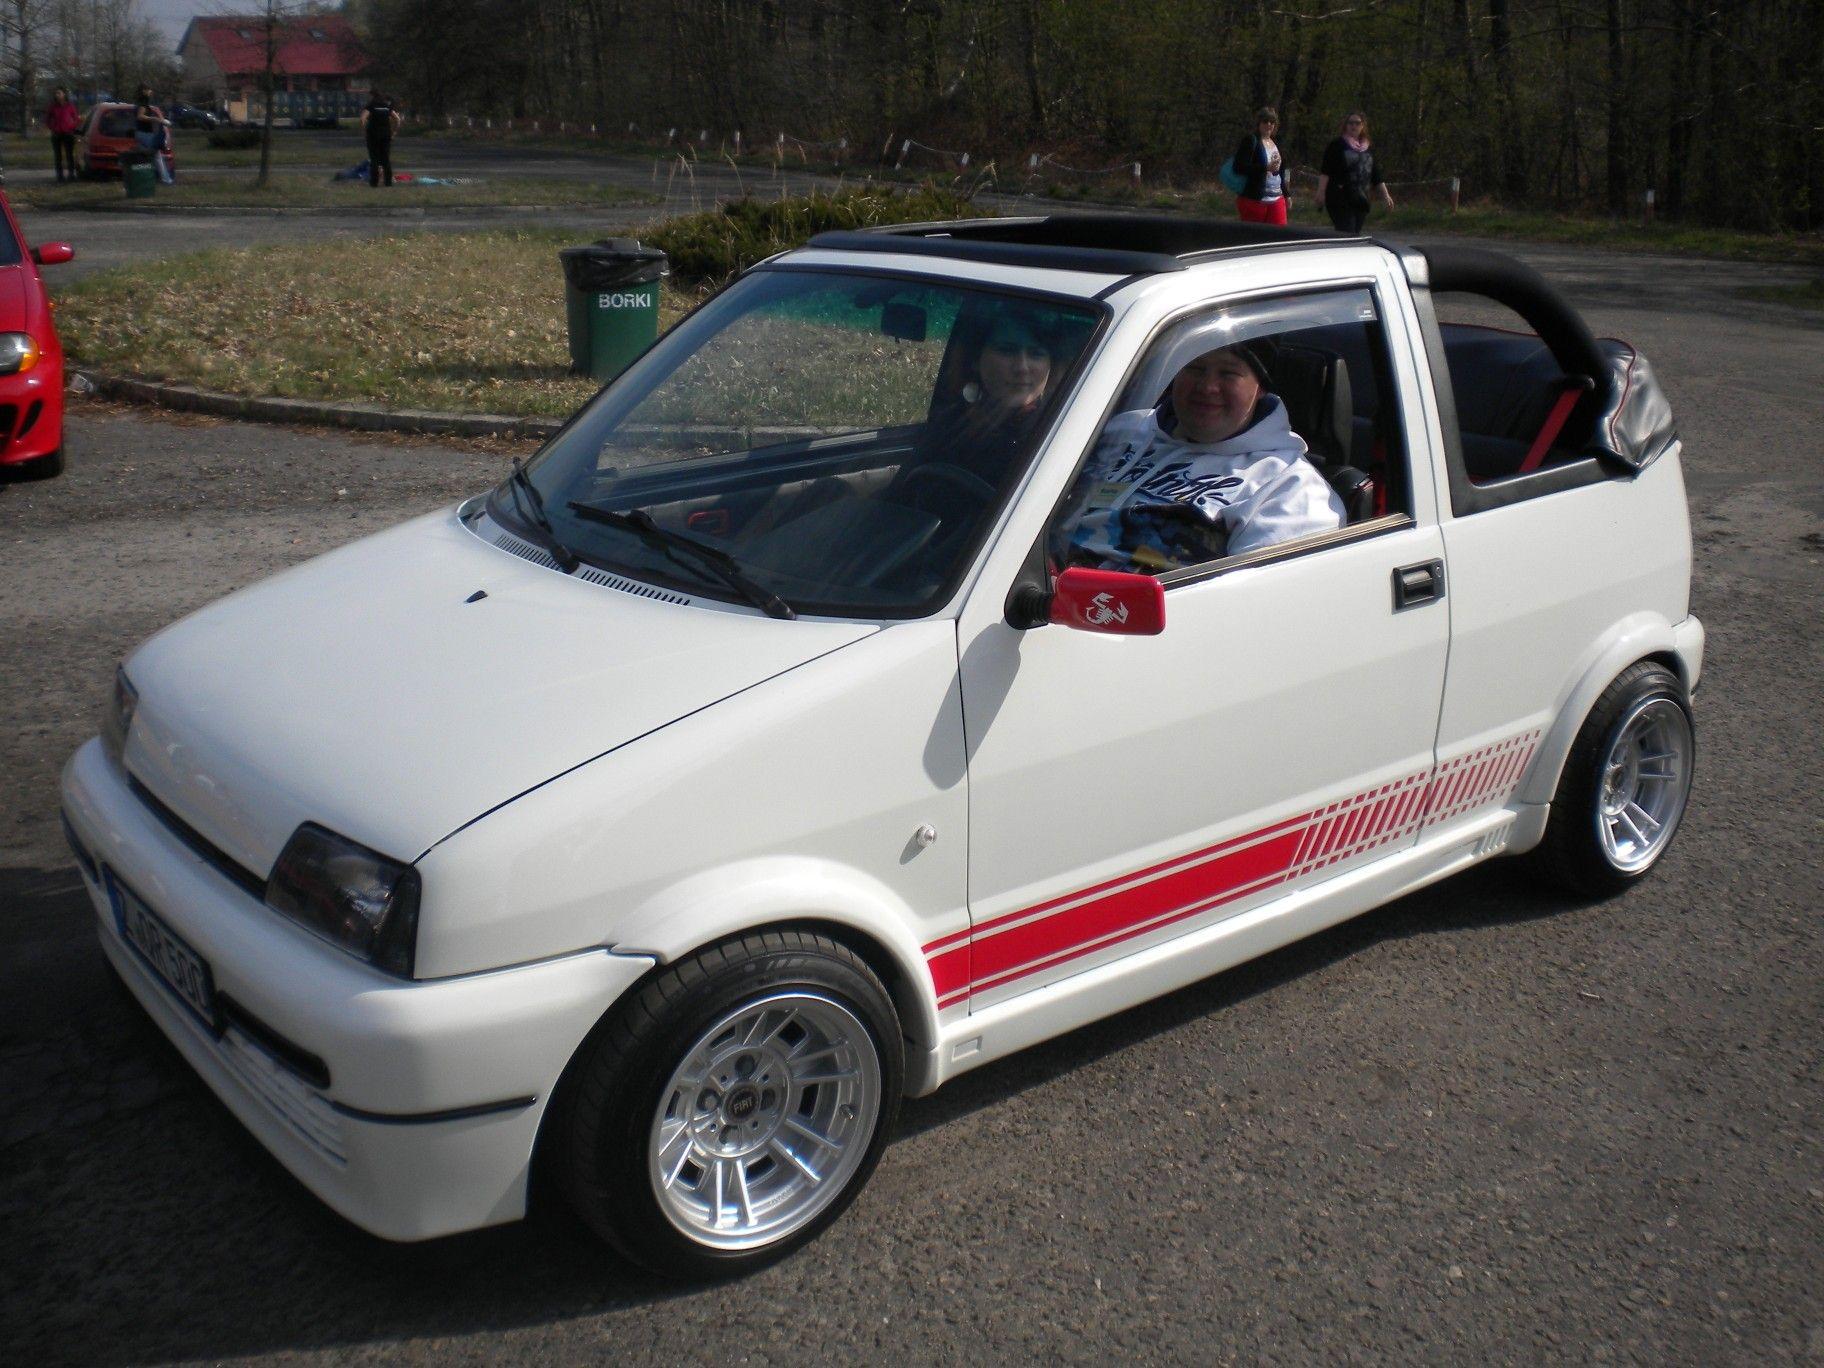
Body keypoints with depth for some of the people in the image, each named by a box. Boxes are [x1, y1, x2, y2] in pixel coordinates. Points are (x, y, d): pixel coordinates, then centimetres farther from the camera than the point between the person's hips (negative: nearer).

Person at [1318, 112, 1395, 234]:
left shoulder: (1368, 148, 16)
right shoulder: (1337, 145, 1)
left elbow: (1376, 174, 19)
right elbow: (1325, 170, -6)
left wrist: (1385, 195, 16)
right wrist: (1321, 192, -15)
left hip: (1361, 201, 6)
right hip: (1340, 200, -6)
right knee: (1347, 234, -15)